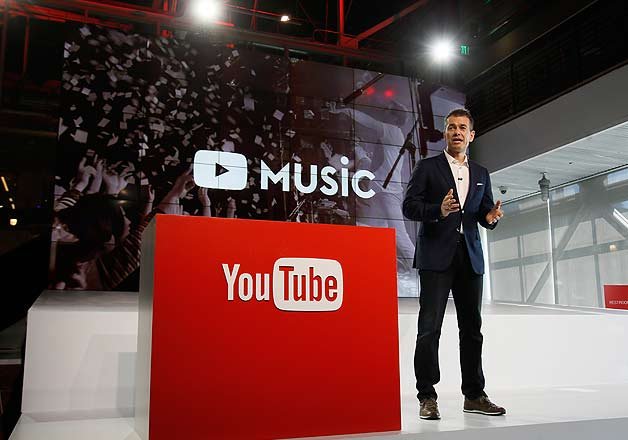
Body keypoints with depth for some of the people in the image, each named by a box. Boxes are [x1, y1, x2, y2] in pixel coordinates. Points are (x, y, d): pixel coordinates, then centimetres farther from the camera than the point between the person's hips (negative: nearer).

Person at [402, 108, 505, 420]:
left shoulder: (481, 174, 19)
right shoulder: (428, 167, 5)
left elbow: (485, 213, 17)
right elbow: (409, 206, -3)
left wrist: (491, 217, -6)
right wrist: (439, 210, -20)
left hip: (469, 257, 5)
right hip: (436, 256, -4)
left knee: (472, 328, 8)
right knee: (429, 328, -6)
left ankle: (474, 395, 18)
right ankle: (427, 397, 1)